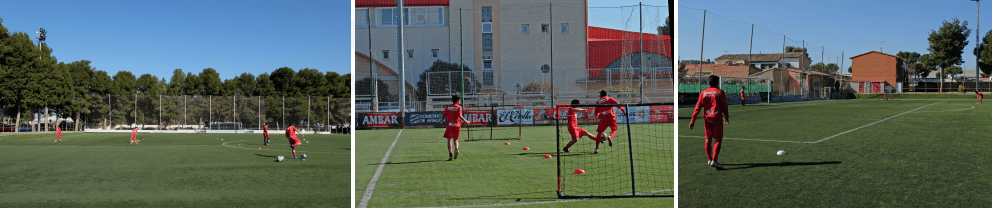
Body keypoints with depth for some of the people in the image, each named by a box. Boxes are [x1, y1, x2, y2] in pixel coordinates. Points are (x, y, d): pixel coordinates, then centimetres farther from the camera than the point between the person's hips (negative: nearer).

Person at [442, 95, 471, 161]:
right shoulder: (459, 107, 0)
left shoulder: (447, 107, 7)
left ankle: (450, 154, -11)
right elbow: (460, 116, -14)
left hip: (449, 125, 1)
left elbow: (443, 115, 9)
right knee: (455, 139, 15)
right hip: (457, 125, 0)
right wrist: (465, 121, -5)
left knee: (449, 140, 3)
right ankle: (456, 149, -12)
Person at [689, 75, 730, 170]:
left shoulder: (703, 93, 6)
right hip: (717, 119, -3)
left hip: (707, 119, 3)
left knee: (708, 139, 15)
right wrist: (726, 118, 14)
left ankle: (709, 160, 22)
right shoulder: (720, 92, 0)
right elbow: (724, 107, 2)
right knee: (718, 140, 0)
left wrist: (693, 120, -1)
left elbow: (698, 107, 0)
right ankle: (714, 161, -12)